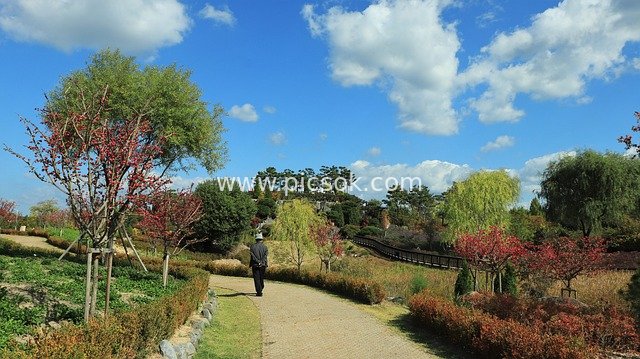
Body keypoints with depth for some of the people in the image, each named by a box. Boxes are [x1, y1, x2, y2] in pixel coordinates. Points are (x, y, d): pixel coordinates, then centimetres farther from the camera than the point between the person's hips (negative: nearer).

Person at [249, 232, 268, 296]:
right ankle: (260, 290, 31)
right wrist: (261, 262, -16)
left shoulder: (252, 246, -2)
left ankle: (259, 292, -5)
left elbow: (253, 256, -12)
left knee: (257, 279, 1)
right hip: (263, 265, 2)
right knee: (261, 278, 18)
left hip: (255, 265, -2)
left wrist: (258, 262, -13)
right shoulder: (264, 246, 2)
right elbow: (265, 255, -11)